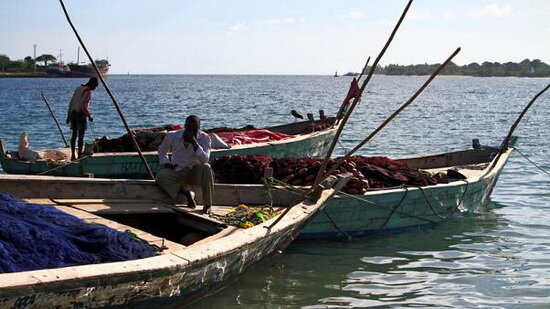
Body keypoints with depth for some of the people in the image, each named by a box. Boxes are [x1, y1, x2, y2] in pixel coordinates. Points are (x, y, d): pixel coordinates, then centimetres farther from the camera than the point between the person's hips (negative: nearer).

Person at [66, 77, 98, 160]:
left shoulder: (78, 88, 17)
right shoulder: (88, 91, -9)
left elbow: (71, 103, 16)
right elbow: (83, 105, -21)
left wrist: (69, 115, 18)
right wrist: (89, 115, -14)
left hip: (73, 113, 8)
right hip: (80, 114, -8)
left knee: (74, 135, 12)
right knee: (81, 136, -5)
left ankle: (73, 155, 14)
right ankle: (79, 156, -6)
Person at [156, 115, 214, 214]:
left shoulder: (204, 138, -7)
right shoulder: (172, 136, -2)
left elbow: (205, 160, -22)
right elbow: (162, 150, 19)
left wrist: (194, 142, -30)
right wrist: (166, 163, 0)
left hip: (195, 172, -1)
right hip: (177, 171, 1)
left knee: (206, 168, -35)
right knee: (161, 176, -30)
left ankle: (207, 205, -24)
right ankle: (185, 192, -9)